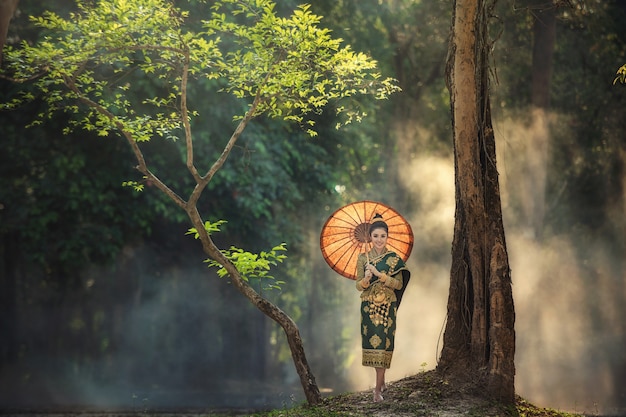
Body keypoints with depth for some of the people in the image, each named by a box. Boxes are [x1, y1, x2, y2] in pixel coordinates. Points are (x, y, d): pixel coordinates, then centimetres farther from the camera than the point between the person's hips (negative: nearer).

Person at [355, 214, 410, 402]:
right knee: (372, 343, 7)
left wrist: (379, 274, -20)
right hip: (368, 307, 3)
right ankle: (382, 382, 25)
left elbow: (398, 284, -9)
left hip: (387, 308, -3)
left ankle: (378, 388, -7)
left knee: (382, 344, -7)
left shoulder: (394, 259, -2)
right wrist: (367, 278, -19)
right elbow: (359, 286, 4)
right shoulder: (363, 258, 4)